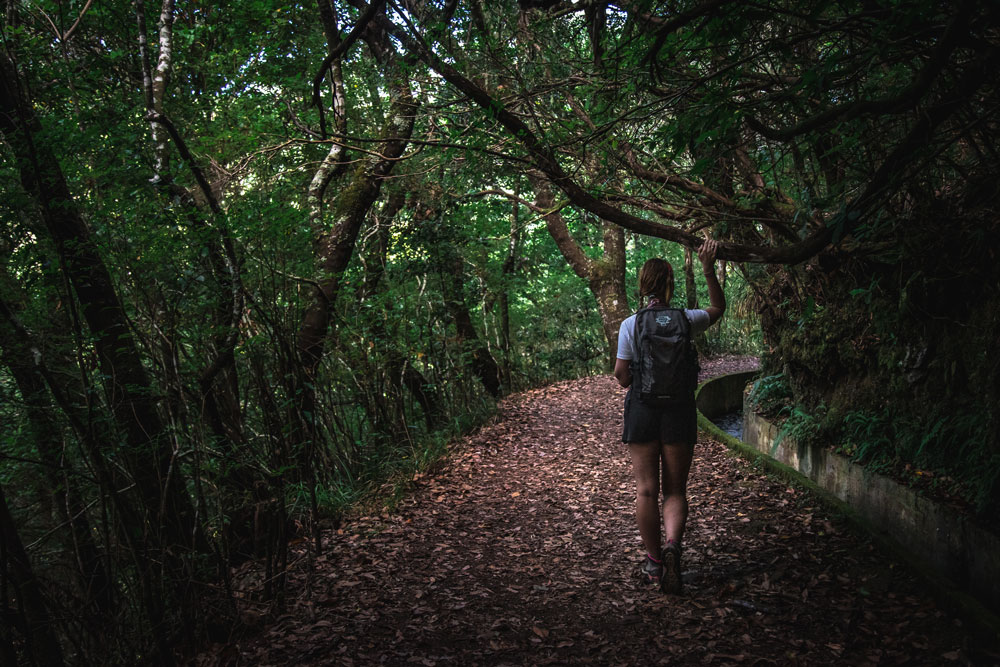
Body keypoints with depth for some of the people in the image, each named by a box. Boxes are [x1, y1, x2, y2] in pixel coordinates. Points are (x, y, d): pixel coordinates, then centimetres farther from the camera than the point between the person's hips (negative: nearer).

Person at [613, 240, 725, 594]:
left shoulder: (631, 324, -7)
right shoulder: (685, 320, -3)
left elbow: (621, 373, -7)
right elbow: (718, 308, 17)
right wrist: (709, 269, 12)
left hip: (642, 408, -1)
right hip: (679, 409, 1)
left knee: (646, 489, 8)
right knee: (675, 490, 9)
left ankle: (653, 561, 16)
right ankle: (673, 544, -16)